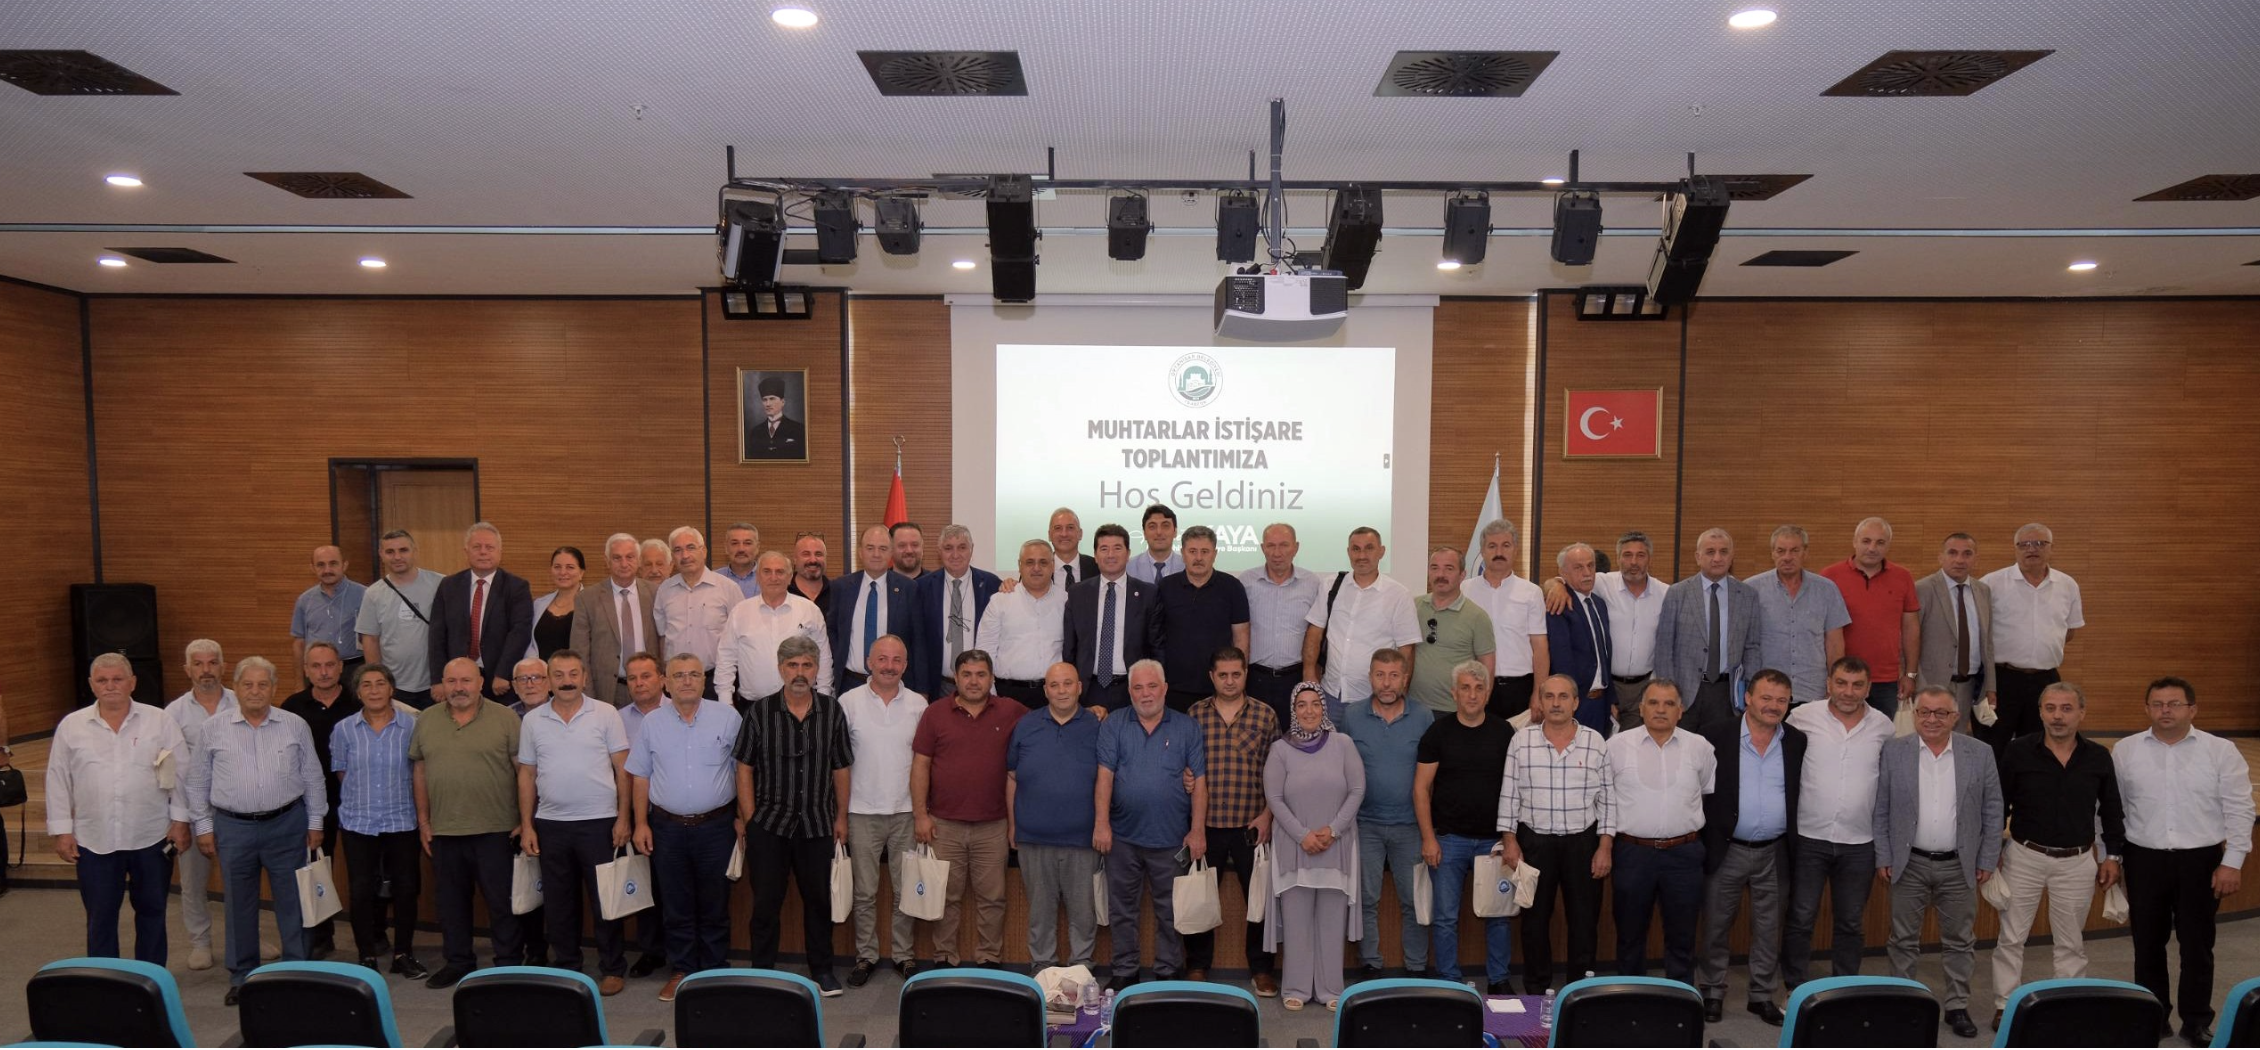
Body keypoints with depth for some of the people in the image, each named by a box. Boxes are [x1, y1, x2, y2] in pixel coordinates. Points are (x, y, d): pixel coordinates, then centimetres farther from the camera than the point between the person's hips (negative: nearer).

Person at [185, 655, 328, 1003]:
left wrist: (316, 821, 6)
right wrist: (204, 826, 4)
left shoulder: (295, 726, 3)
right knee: (239, 906, 10)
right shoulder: (212, 730, 2)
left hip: (286, 824, 0)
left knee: (293, 902, 5)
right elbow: (197, 782, 8)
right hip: (233, 828, 0)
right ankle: (242, 976, 23)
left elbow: (313, 777, 8)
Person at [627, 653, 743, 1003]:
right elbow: (640, 777, 7)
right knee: (676, 906, 10)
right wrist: (641, 824, 2)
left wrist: (742, 817, -2)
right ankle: (681, 971, 23)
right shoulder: (652, 723, 4)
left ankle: (713, 971, 19)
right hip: (668, 827, 2)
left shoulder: (727, 717, -1)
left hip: (716, 825, -1)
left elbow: (742, 770, 1)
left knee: (714, 905, 7)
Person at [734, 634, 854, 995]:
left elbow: (840, 769, 6)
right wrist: (750, 820, -5)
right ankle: (762, 971, 22)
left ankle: (822, 969, 27)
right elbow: (744, 768, 0)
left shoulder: (832, 712, 0)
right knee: (765, 902, 6)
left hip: (818, 823, 1)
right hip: (769, 823, -1)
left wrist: (841, 817, 6)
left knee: (819, 898, 11)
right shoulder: (758, 712, -4)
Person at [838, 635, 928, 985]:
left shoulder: (918, 704, 2)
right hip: (863, 812, -1)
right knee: (865, 891, 7)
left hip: (906, 811, 1)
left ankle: (904, 954, 21)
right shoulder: (849, 702, -2)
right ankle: (866, 955, 21)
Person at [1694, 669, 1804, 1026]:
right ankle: (1712, 991, 25)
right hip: (1726, 851, -2)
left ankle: (1761, 994, 28)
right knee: (1716, 926, 9)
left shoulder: (1798, 743, 2)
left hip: (1775, 853, 2)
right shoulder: (1717, 738, -7)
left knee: (1769, 930, 13)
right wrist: (1702, 842, -7)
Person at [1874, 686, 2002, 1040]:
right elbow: (1880, 810, 0)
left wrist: (1987, 860, 1)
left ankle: (1957, 1006, 25)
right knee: (1904, 941, 8)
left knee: (1961, 942, 10)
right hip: (1908, 864, -1)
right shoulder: (1893, 752, -4)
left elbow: (1993, 811, 3)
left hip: (1959, 865, 1)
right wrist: (1883, 858, -2)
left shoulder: (1980, 754, -2)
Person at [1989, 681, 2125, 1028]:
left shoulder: (2098, 757, -1)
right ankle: (2006, 1005, 16)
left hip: (2078, 861, 2)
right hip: (2024, 856, -2)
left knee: (2071, 941, 13)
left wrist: (2112, 856, 7)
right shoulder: (2017, 752, -8)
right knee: (2011, 937, 4)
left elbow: (2112, 811, 10)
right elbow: (1998, 804, -1)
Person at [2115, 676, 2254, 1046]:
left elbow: (2239, 810, -2)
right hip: (2143, 860, 1)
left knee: (2197, 945, 8)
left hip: (2201, 861, -1)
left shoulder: (2221, 751, -2)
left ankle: (2197, 1021, 23)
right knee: (2147, 944, 10)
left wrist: (2232, 862, -7)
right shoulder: (2124, 751, 1)